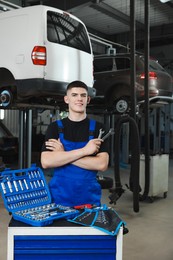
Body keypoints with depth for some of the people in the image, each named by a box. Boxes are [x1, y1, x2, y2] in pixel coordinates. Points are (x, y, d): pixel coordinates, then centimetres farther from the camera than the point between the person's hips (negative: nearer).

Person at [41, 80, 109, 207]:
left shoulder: (97, 127, -1)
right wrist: (84, 150, -19)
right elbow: (46, 162, -13)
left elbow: (102, 164, -13)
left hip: (89, 197, 0)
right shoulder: (55, 127, 0)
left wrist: (63, 155, -16)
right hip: (59, 197, 1)